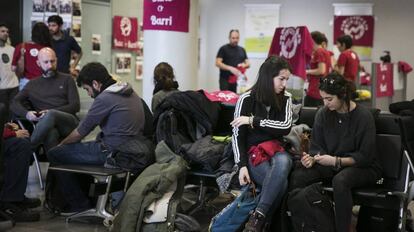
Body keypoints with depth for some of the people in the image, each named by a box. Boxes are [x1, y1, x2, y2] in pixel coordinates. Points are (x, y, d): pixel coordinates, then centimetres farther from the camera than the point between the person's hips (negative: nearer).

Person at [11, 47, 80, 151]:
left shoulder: (67, 79, 18)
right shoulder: (32, 84, 25)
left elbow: (75, 106, 7)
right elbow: (14, 104, 16)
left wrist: (51, 113, -10)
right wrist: (27, 113, -9)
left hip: (69, 122, -1)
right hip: (45, 127, 1)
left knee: (51, 115, -37)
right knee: (50, 133, -39)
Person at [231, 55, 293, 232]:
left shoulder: (285, 98, 5)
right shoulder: (247, 99, -5)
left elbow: (286, 127, -8)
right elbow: (238, 135, -5)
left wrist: (253, 121, -15)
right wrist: (242, 165, -17)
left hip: (275, 149, 3)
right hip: (252, 151, -3)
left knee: (283, 162, -38)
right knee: (281, 183, -34)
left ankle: (258, 217, -35)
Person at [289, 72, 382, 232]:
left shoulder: (363, 116, -13)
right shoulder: (323, 114, 0)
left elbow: (365, 156, -13)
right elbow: (317, 147, 5)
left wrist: (336, 161, -23)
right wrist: (312, 159, -18)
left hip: (363, 167, -4)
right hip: (331, 165, 5)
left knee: (340, 181, -40)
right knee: (297, 176, -23)